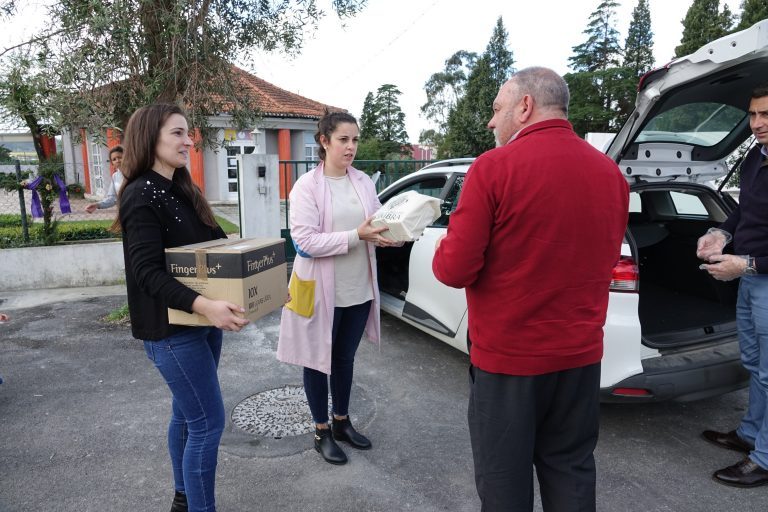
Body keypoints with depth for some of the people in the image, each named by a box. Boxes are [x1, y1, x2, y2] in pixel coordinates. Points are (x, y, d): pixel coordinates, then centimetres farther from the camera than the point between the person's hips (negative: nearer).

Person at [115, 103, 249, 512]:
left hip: (201, 319, 9)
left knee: (187, 413, 19)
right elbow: (148, 272, -24)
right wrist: (203, 305, -37)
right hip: (171, 328, -9)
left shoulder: (182, 190, 10)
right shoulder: (141, 195, -16)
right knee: (208, 422, -4)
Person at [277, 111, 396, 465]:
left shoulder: (364, 182, 4)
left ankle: (342, 422, 40)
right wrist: (357, 236, -26)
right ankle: (322, 432, 32)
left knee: (345, 358, 20)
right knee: (319, 361, 13)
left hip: (359, 289, 5)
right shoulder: (307, 186, -11)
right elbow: (305, 241, -19)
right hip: (321, 290, -5)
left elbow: (378, 224, 8)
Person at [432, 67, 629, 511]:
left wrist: (444, 250, 5)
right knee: (571, 472, 20)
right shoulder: (611, 173, 3)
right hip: (582, 355, 6)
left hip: (507, 357, -5)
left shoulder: (494, 167, -16)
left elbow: (455, 271, -16)